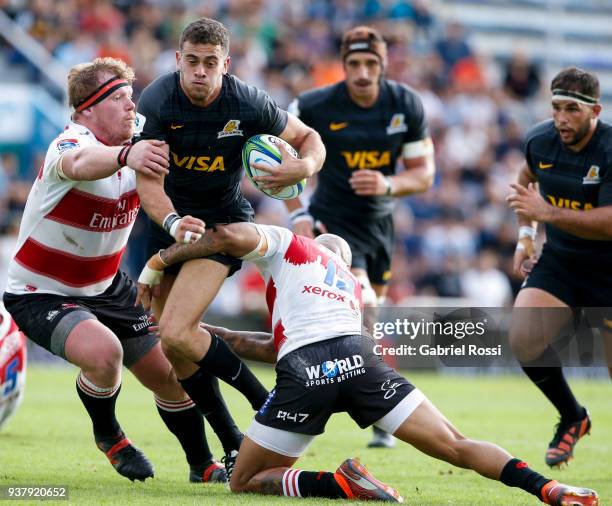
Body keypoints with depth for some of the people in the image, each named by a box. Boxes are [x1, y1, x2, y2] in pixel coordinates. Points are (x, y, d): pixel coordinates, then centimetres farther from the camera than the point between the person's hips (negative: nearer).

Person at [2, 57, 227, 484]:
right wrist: (126, 155, -74)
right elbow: (81, 163, -52)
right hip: (41, 293, -7)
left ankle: (203, 466, 30)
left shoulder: (140, 148, -6)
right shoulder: (69, 143, -28)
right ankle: (107, 435, -1)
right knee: (103, 353, -33)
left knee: (172, 376, 6)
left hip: (108, 288, 7)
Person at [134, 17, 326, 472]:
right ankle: (234, 447, 16)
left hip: (223, 221, -4)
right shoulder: (156, 102, -16)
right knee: (173, 344, 4)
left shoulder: (249, 104, -16)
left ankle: (267, 404, -7)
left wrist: (305, 165, -24)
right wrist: (172, 222, -42)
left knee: (176, 334, -22)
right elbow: (148, 179, -22)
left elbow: (308, 137, -1)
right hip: (169, 216, 4)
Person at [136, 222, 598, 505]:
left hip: (304, 375, -4)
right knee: (456, 447, 4)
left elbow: (232, 236, 3)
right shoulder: (353, 286, 39)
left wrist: (158, 261, 13)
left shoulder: (286, 243, 26)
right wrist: (210, 332, 42)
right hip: (359, 358, 4)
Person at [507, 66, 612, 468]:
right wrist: (526, 234, 14)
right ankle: (572, 418, 6)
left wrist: (547, 213, -36)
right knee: (523, 339, -17)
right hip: (557, 262, 5)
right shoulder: (539, 140, -5)